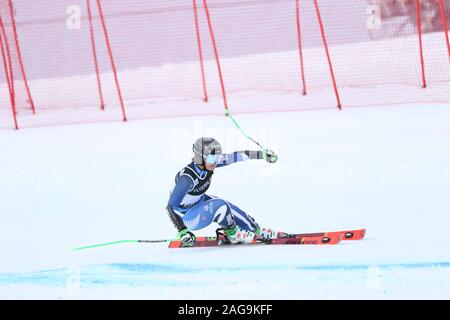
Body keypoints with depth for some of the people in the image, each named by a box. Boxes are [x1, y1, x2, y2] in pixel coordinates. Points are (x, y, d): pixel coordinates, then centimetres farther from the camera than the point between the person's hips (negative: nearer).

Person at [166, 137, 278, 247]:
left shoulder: (209, 163, -14)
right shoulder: (187, 177, -36)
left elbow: (235, 157, -6)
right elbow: (171, 206, -35)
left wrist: (263, 154, -3)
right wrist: (182, 231, -42)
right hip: (186, 217, -8)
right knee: (220, 206, -24)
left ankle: (256, 230, 26)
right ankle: (233, 235, 1)